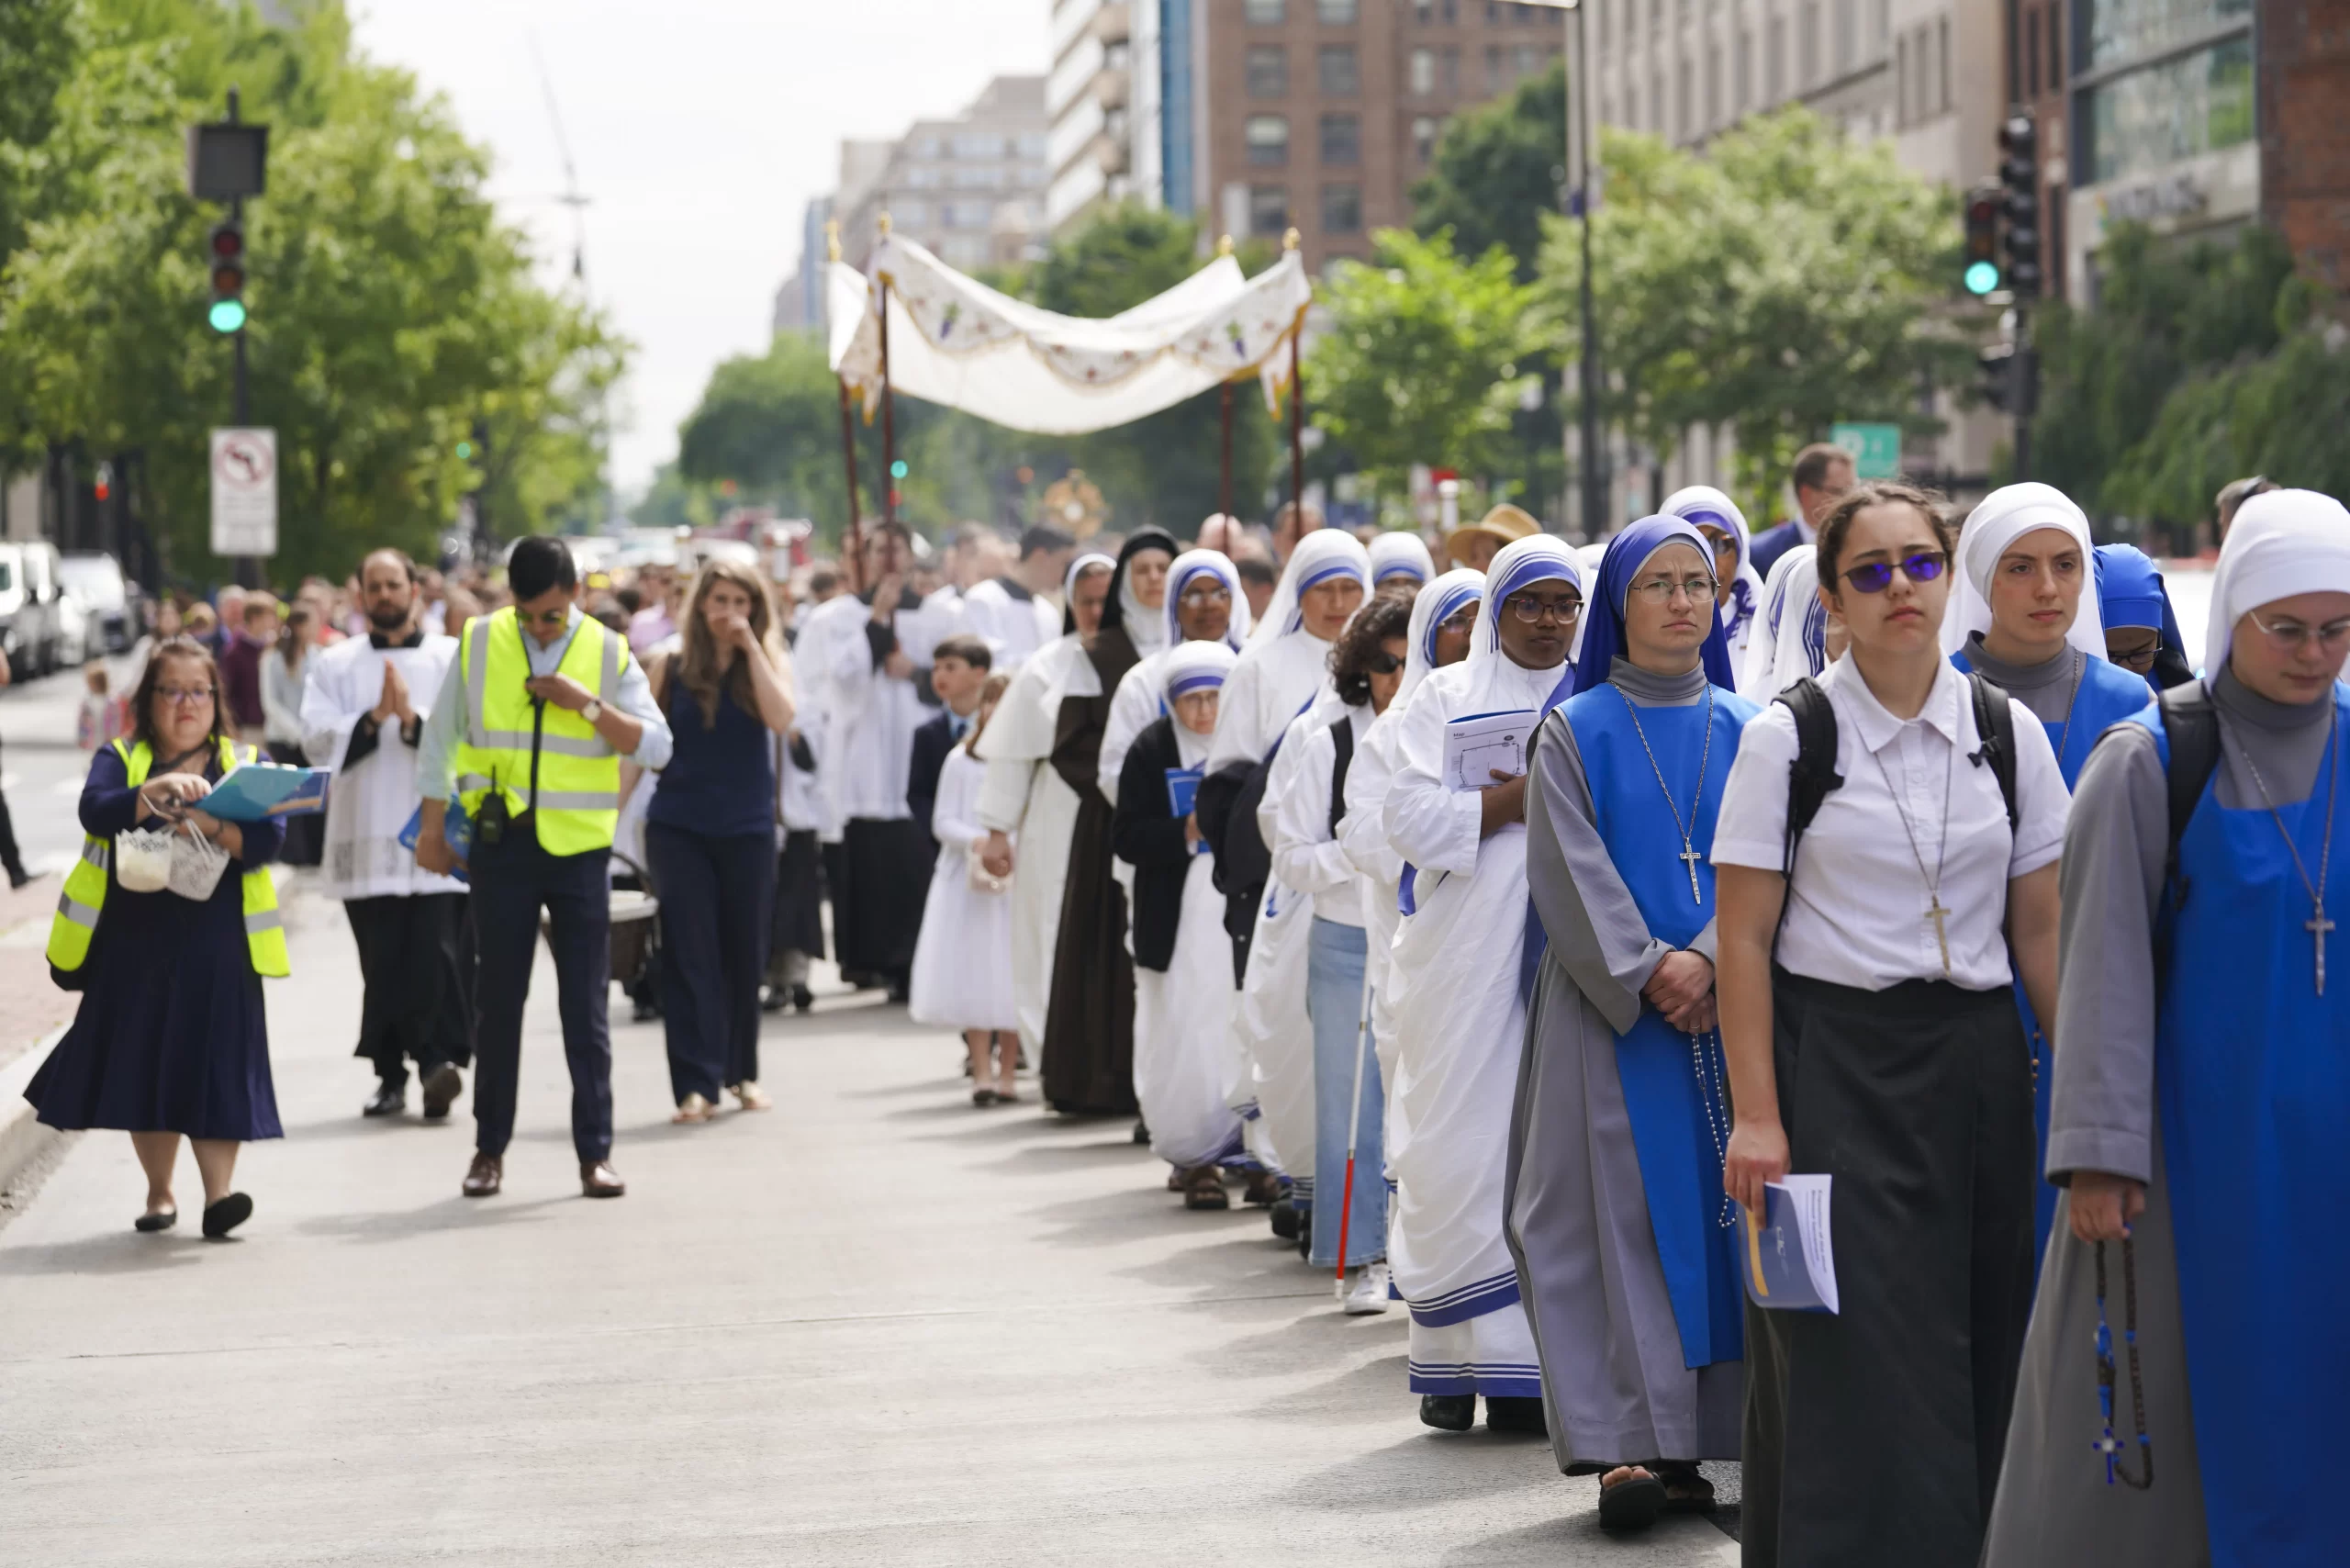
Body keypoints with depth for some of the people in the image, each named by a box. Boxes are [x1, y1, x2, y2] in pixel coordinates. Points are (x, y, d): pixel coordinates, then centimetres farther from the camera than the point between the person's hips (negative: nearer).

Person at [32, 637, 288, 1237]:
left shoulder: (244, 763, 9)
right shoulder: (120, 759, 9)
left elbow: (266, 838, -6)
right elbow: (94, 809, -13)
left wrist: (213, 828, -25)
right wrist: (156, 794, -29)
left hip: (214, 943, -1)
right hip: (134, 940, 1)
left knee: (213, 1061, -10)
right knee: (144, 1063, 3)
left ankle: (219, 1192, -13)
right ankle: (159, 1193, 16)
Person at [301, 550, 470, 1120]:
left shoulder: (453, 659, 9)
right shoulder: (335, 665, 14)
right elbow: (317, 740, 1)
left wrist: (413, 719, -16)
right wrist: (374, 719, -12)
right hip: (366, 839, 2)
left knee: (437, 954, -14)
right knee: (382, 962, 2)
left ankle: (439, 1057, -15)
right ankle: (390, 1073, 10)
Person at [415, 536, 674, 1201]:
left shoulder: (609, 654, -1)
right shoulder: (478, 643, 1)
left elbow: (655, 747, -6)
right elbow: (440, 739, 8)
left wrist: (588, 705, -17)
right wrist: (433, 828, 7)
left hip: (579, 846, -1)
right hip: (499, 840, 1)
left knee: (586, 1004, 2)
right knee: (497, 1000, 7)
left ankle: (595, 1152, 7)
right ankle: (490, 1148, 16)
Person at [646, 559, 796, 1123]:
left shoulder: (770, 660, 3)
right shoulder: (672, 668, 2)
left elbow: (781, 718, -16)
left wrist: (750, 646, -16)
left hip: (747, 827, 1)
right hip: (679, 826, -1)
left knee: (744, 951, 9)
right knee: (689, 954, -6)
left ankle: (741, 1071, 25)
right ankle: (696, 1083, -7)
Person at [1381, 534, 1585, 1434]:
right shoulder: (1445, 698, 10)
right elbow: (1411, 821, -1)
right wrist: (1521, 798, -10)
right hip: (1468, 957, -1)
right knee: (1460, 1148, -4)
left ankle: (1530, 1367, -3)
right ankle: (1455, 1361, 1)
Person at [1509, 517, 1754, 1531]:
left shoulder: (1749, 729, 11)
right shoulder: (1576, 732, 4)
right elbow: (1571, 876, -4)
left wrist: (1710, 962, -14)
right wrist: (1650, 972, -14)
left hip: (1732, 1004, 2)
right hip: (1612, 1016, -2)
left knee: (1723, 1206, -1)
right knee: (1624, 1211, -7)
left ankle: (1697, 1439, 3)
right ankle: (1631, 1440, -8)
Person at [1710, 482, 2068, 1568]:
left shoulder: (2007, 731, 6)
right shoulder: (1786, 736, -3)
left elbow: (2040, 929, 8)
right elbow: (1743, 938, -5)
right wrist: (1755, 1113, -11)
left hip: (1977, 1065, 3)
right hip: (1836, 1065, -3)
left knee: (1977, 1348, 5)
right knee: (1856, 1360, -6)